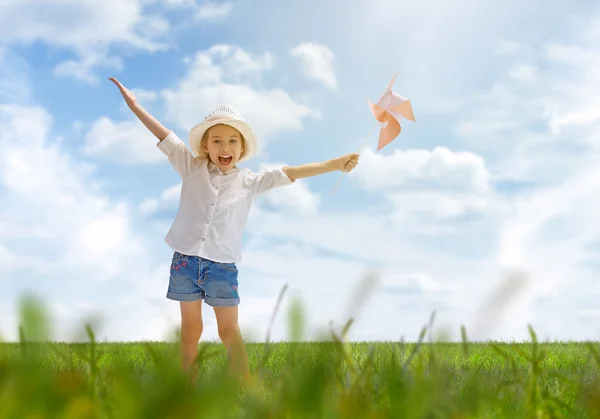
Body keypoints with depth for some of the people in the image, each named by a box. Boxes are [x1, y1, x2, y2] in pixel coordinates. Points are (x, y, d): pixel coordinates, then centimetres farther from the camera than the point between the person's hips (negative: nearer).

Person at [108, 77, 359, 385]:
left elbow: (292, 173, -1)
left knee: (229, 331, 3)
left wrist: (337, 163, -6)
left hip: (222, 267, -1)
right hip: (185, 261, 1)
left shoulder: (249, 181, 4)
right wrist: (134, 105, 6)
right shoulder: (192, 169, 5)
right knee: (191, 329, 11)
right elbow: (164, 136, 5)